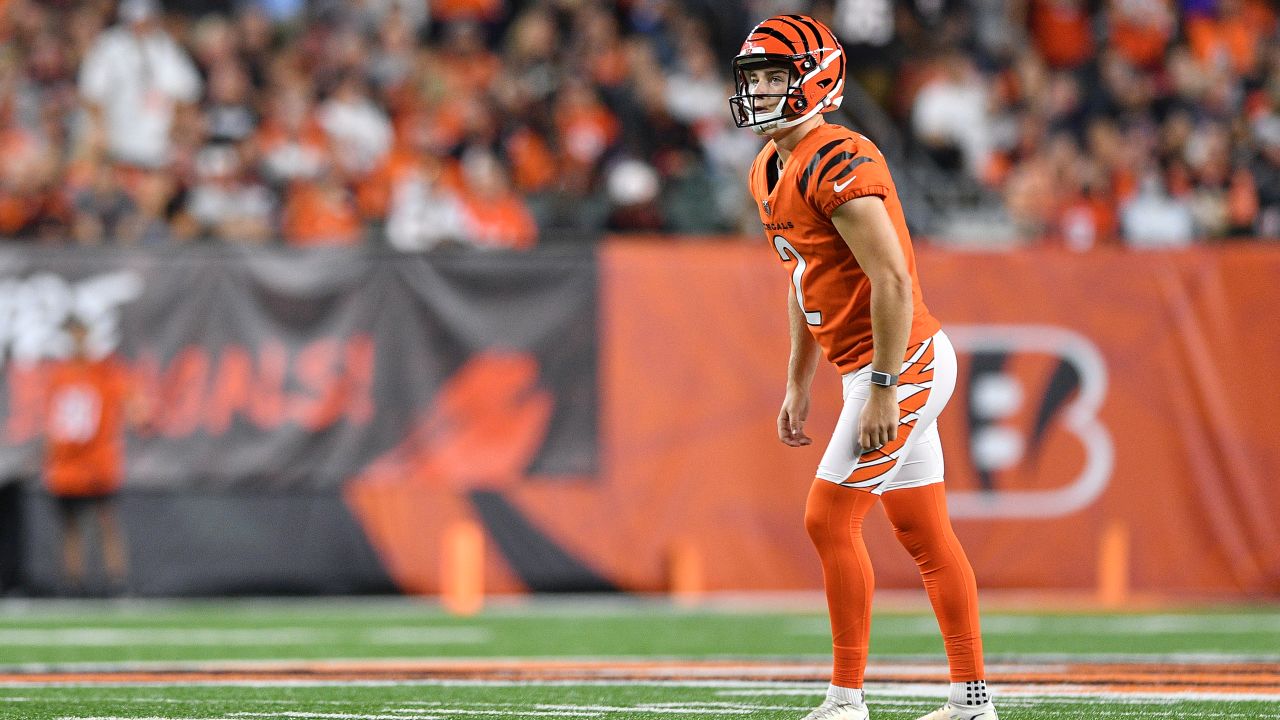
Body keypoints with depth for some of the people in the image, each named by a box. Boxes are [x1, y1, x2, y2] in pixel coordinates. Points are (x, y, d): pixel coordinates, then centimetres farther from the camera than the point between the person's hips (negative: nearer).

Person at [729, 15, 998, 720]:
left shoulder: (836, 161, -20)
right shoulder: (769, 172, 11)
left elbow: (893, 279, -24)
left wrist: (882, 389, -25)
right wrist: (797, 385, 21)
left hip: (904, 366, -10)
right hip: (894, 369, 10)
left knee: (829, 522, -9)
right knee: (924, 535, 13)